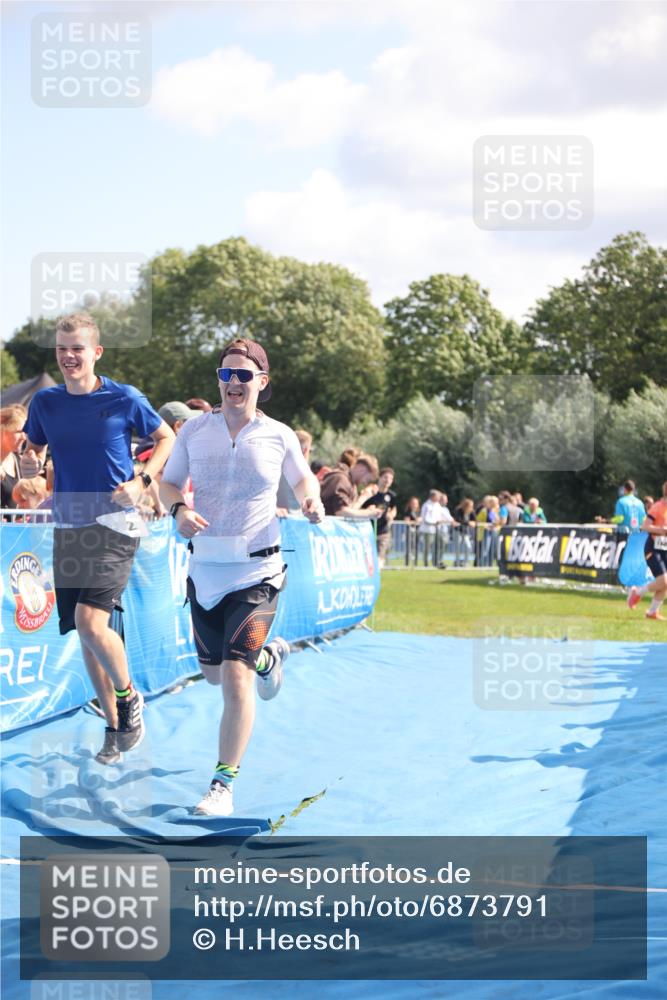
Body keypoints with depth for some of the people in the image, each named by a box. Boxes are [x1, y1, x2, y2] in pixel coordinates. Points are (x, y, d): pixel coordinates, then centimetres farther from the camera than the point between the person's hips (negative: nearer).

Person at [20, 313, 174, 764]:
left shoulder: (125, 399, -6)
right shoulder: (45, 402, 4)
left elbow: (167, 439, 6)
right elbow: (35, 451, 18)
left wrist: (141, 482, -9)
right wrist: (30, 465, -7)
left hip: (114, 524, -5)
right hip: (68, 526, 5)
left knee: (91, 622, -20)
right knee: (86, 632, 8)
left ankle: (129, 697, 6)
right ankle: (115, 726, 22)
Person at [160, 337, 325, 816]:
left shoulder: (279, 436, -3)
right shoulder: (195, 430, 0)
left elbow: (303, 477, 14)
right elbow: (169, 483, 9)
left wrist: (313, 500, -8)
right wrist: (180, 509, -12)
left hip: (257, 573, -4)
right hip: (205, 568, 4)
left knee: (236, 677, -14)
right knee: (214, 673, 18)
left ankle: (224, 784, -4)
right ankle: (269, 655, 53)